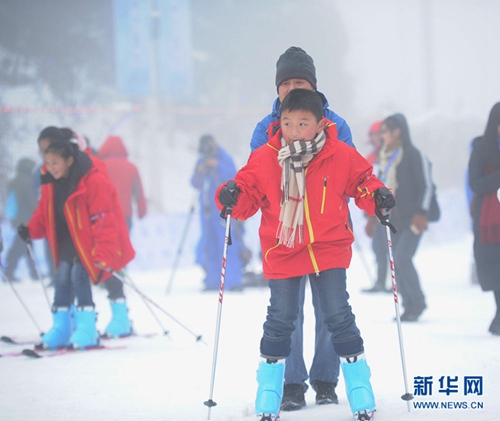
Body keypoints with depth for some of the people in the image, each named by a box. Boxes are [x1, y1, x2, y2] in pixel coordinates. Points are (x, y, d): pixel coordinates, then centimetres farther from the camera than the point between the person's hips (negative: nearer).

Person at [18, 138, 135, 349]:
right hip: (68, 241, 7)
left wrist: (103, 254, -29)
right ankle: (61, 328, 4)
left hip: (90, 241, -7)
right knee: (62, 276, -5)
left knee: (79, 274, -21)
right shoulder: (51, 185, 1)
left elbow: (104, 220, -25)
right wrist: (31, 230, -9)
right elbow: (44, 212, 12)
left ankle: (87, 329, -14)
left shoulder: (94, 182, -23)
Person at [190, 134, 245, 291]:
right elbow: (196, 184, 10)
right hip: (207, 209, 6)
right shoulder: (201, 161, 12)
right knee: (208, 247, 6)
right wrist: (199, 173, -9)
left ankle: (234, 281, -13)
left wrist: (217, 166, -23)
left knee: (228, 244, -12)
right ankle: (213, 281, 12)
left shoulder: (225, 159, -5)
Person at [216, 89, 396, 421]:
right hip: (282, 252, 1)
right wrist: (232, 197, -21)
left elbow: (362, 181, 7)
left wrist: (377, 197, -12)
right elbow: (249, 193, 0)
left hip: (328, 248, 0)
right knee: (280, 320, 3)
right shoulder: (264, 159, -7)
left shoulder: (342, 156, -7)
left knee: (339, 317, -1)